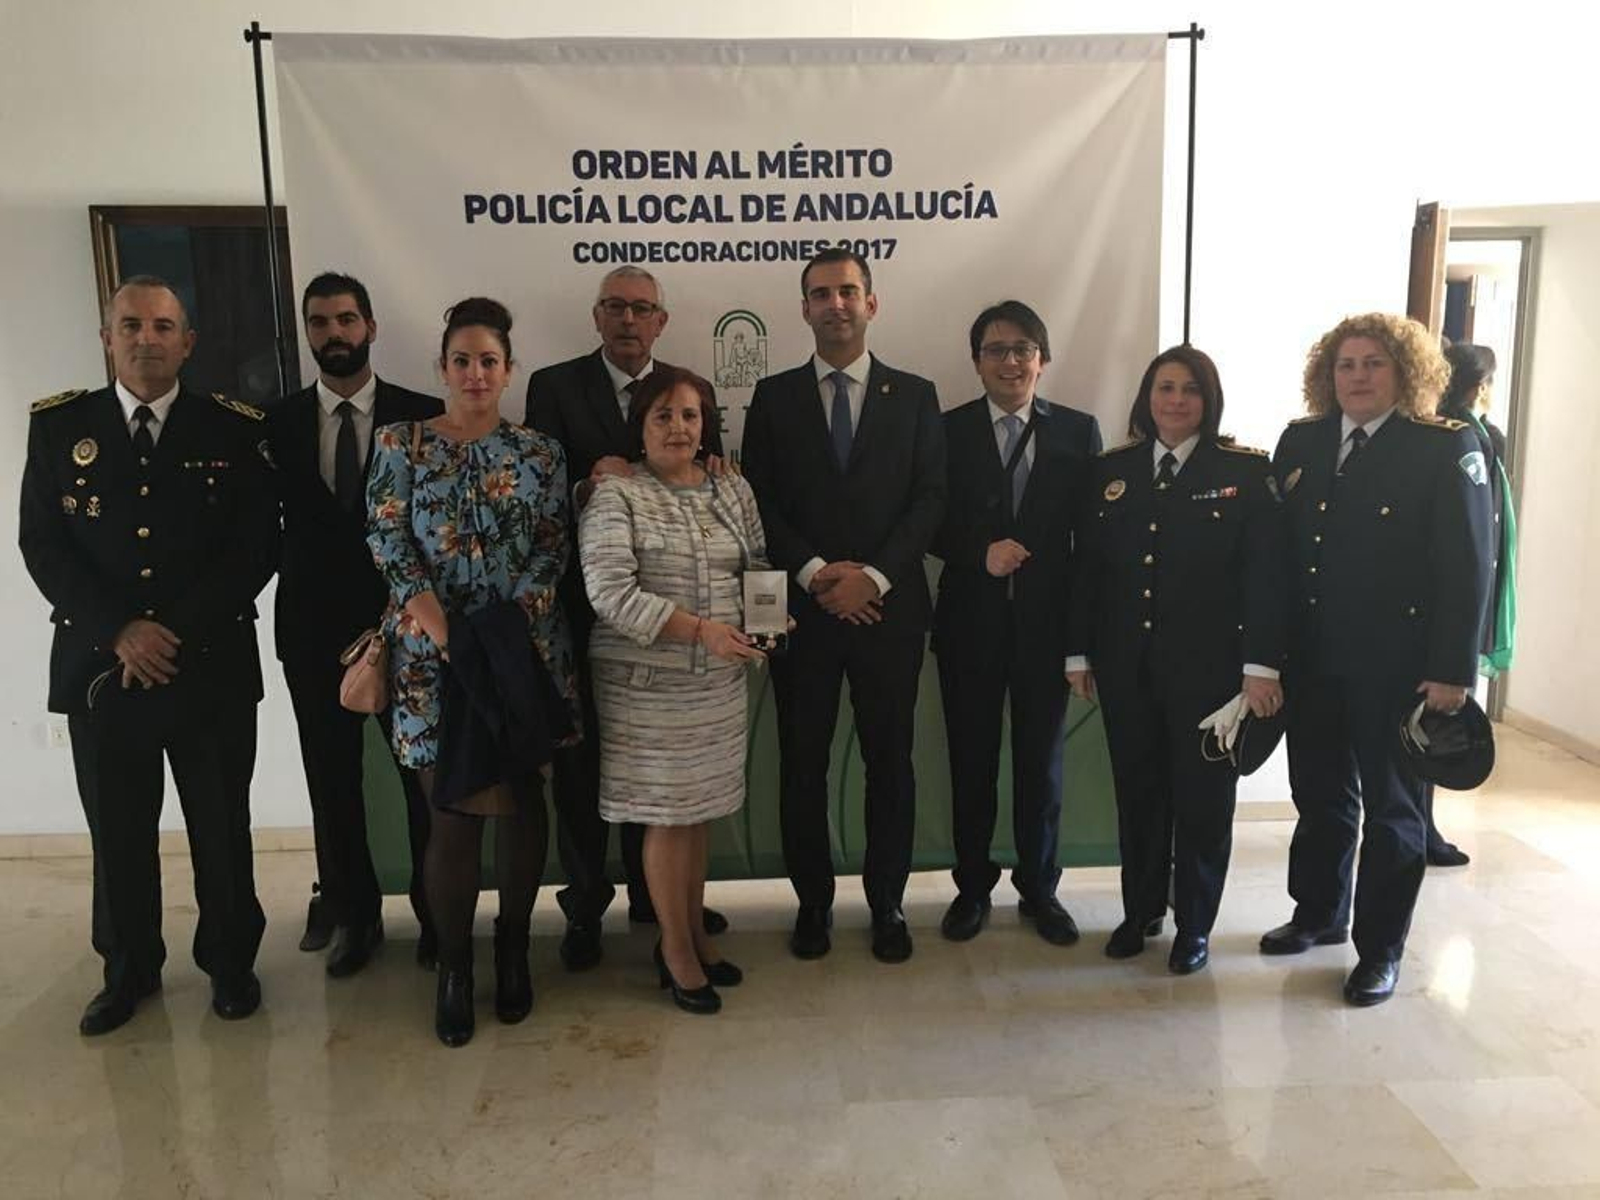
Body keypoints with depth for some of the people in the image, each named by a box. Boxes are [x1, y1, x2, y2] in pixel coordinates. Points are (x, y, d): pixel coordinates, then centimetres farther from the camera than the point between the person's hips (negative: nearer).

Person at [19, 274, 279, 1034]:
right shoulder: (58, 425, 6)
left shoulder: (234, 430, 1)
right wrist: (119, 630, -12)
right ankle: (129, 970, 30)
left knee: (221, 827, 8)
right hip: (99, 665, 1)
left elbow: (258, 545, -4)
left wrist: (176, 631, -12)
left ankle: (230, 962, 27)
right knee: (117, 831, 11)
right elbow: (41, 543, 1)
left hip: (211, 663, -1)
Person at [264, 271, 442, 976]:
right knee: (331, 780, 10)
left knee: (423, 773, 6)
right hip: (314, 628, 2)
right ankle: (351, 911, 27)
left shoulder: (422, 415, -2)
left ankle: (436, 911, 23)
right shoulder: (278, 422, 5)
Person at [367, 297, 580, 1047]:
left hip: (524, 647, 2)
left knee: (522, 801, 9)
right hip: (435, 650, -1)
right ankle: (454, 966, 19)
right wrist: (424, 603, -16)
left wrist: (513, 614, -11)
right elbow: (385, 539, -1)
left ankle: (513, 949, 28)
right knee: (452, 811, 1)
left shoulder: (539, 453, 6)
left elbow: (554, 548, 2)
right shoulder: (401, 445, 4)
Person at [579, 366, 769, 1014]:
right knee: (669, 815, 4)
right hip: (647, 682, -5)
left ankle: (695, 931, 32)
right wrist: (699, 629, -23)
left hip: (719, 680, 5)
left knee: (701, 809, 14)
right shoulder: (615, 495, -8)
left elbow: (758, 567, 16)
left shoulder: (733, 489, 9)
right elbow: (610, 593, -17)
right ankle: (677, 947, 22)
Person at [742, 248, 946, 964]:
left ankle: (886, 904, 21)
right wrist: (816, 572, -12)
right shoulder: (774, 397, 8)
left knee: (890, 760, 7)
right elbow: (760, 501, 1)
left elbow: (929, 500, 0)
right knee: (802, 763, 7)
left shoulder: (914, 396, 8)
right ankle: (813, 901, 22)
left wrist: (874, 576, -12)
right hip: (803, 607, 0)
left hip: (889, 606, 0)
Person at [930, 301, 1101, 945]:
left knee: (1042, 763, 11)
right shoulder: (949, 430, 2)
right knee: (971, 762, 10)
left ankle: (1039, 888, 27)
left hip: (1047, 621, 1)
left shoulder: (1078, 431, 3)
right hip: (971, 622, 0)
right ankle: (972, 887, 26)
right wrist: (981, 553, -17)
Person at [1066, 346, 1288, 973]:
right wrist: (1080, 652, 5)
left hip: (1208, 664, -3)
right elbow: (1089, 567, 7)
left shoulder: (1246, 471, -4)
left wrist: (1261, 664, -13)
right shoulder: (1111, 470, 7)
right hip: (1126, 664, 3)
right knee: (1136, 791, 12)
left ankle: (1195, 925, 23)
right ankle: (1140, 911, 29)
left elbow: (1265, 573, -8)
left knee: (1203, 797, 7)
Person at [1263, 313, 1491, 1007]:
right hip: (1310, 658, 5)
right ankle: (1320, 914, 36)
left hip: (1395, 662, -4)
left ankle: (1380, 949, 21)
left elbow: (1466, 566, -11)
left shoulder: (1446, 447, -8)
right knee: (1319, 794, 17)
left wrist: (1453, 669, -15)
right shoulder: (1300, 442, 6)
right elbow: (1276, 546, 5)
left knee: (1391, 805, 8)